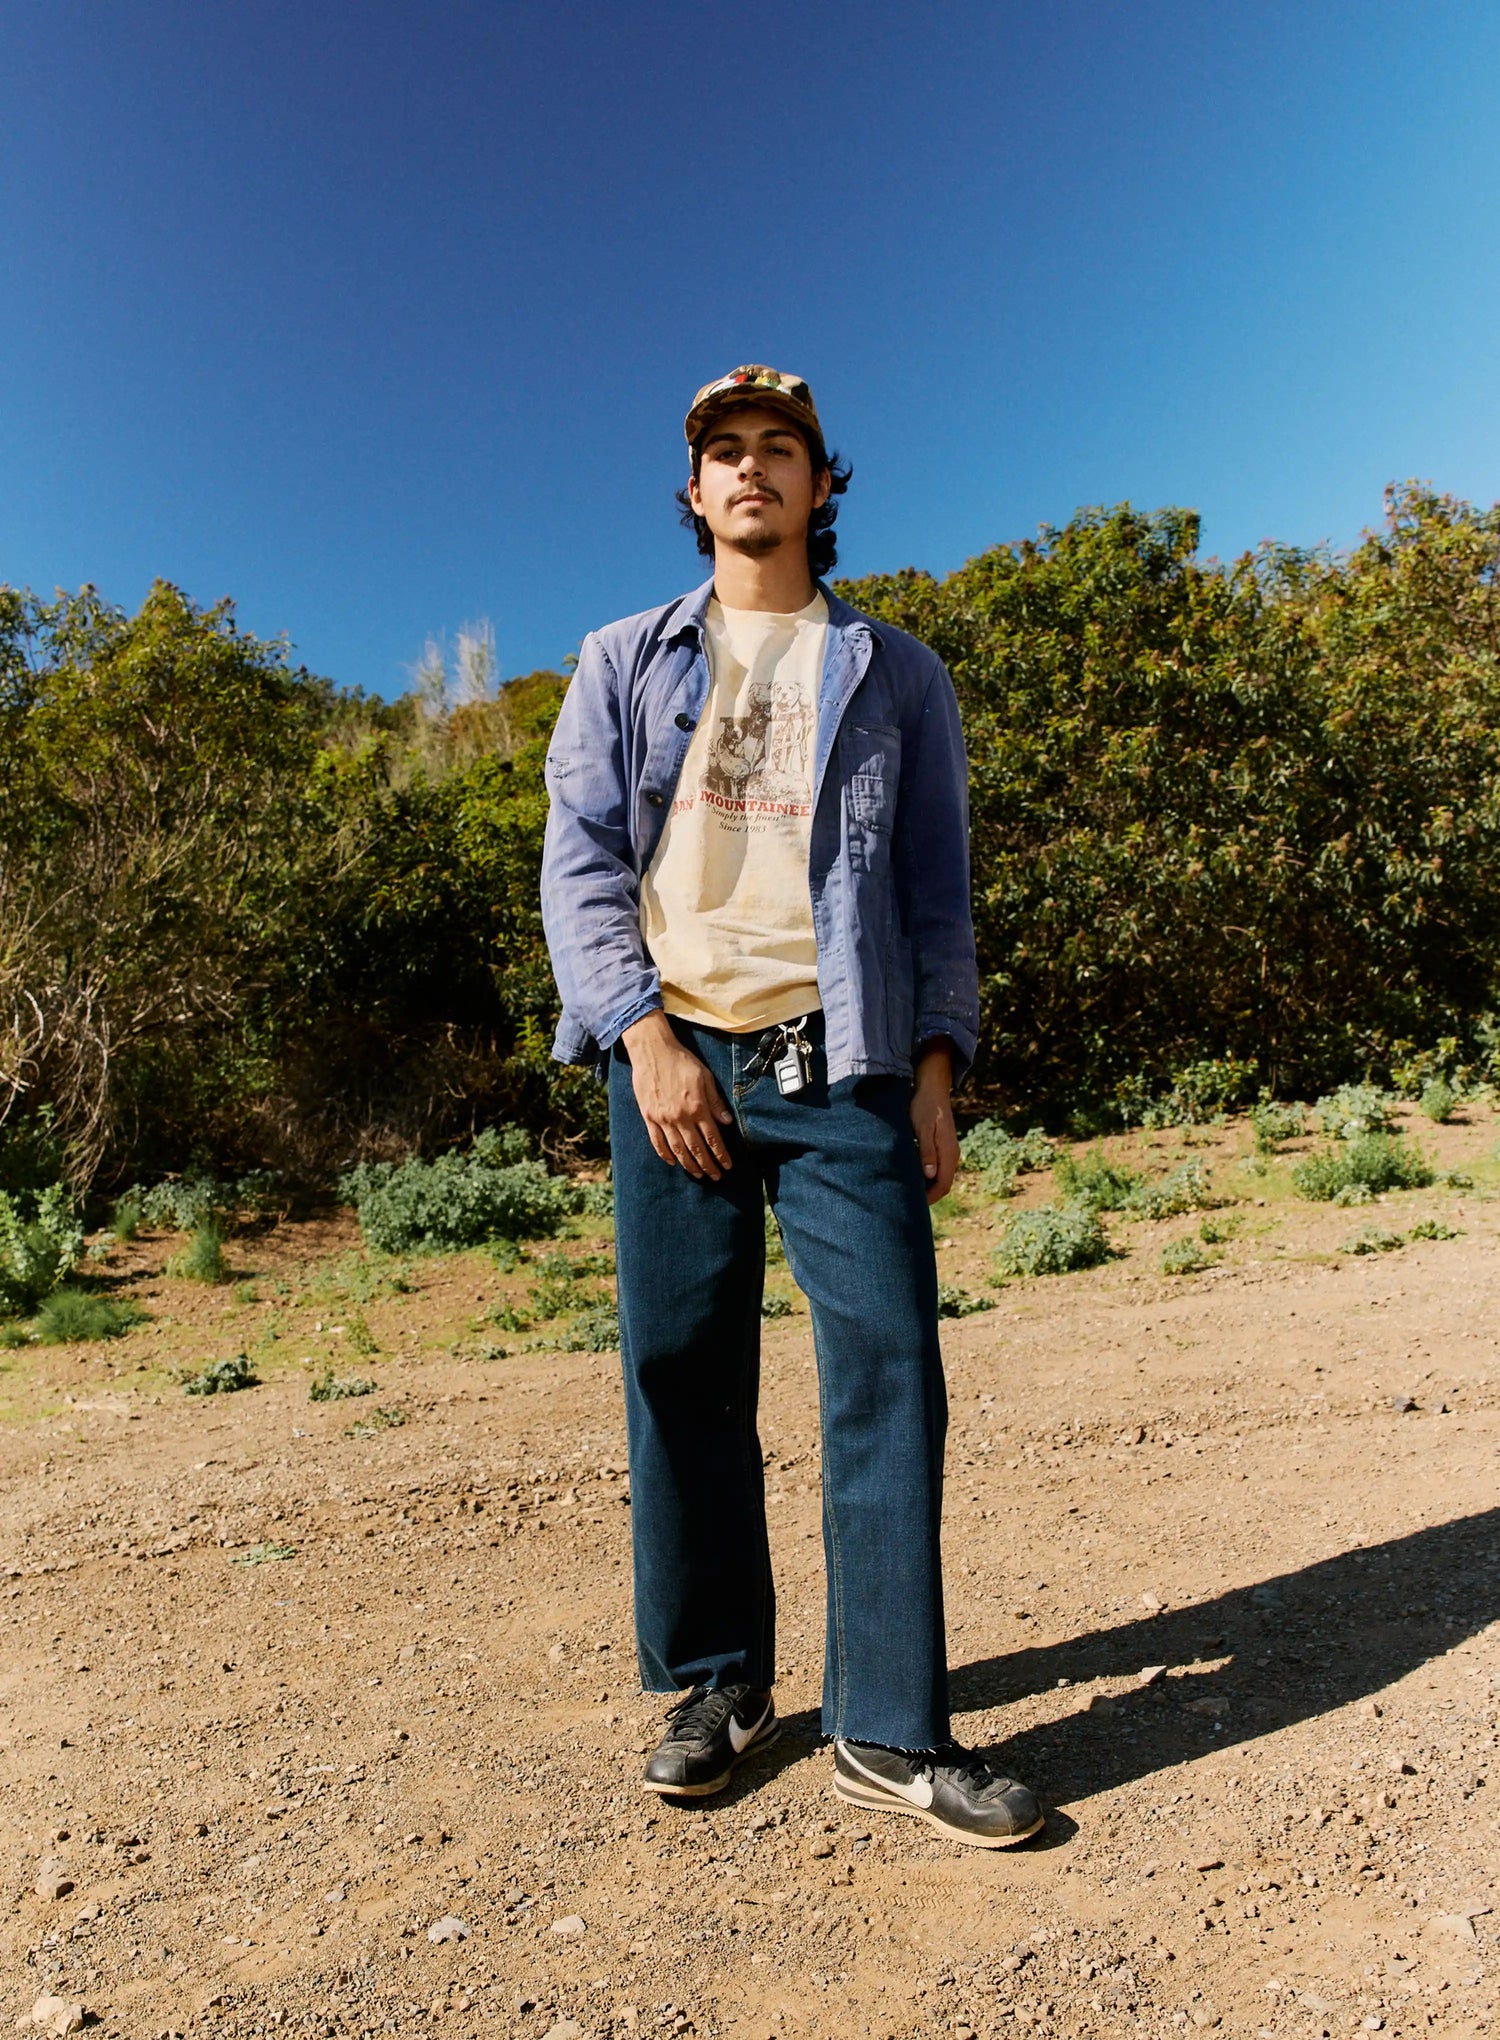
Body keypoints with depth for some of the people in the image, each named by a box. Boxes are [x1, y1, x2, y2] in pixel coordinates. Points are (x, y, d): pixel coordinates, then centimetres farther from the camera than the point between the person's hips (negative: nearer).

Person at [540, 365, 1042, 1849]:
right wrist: (646, 1034, -9)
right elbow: (580, 862, 6)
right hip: (673, 1051, 1)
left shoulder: (895, 674, 18)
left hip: (840, 1062, 0)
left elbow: (936, 890, 13)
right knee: (682, 1374, 3)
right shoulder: (623, 665, 17)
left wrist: (935, 1070, 1)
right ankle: (717, 1685, 20)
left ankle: (890, 1731, 7)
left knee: (889, 1370, -6)